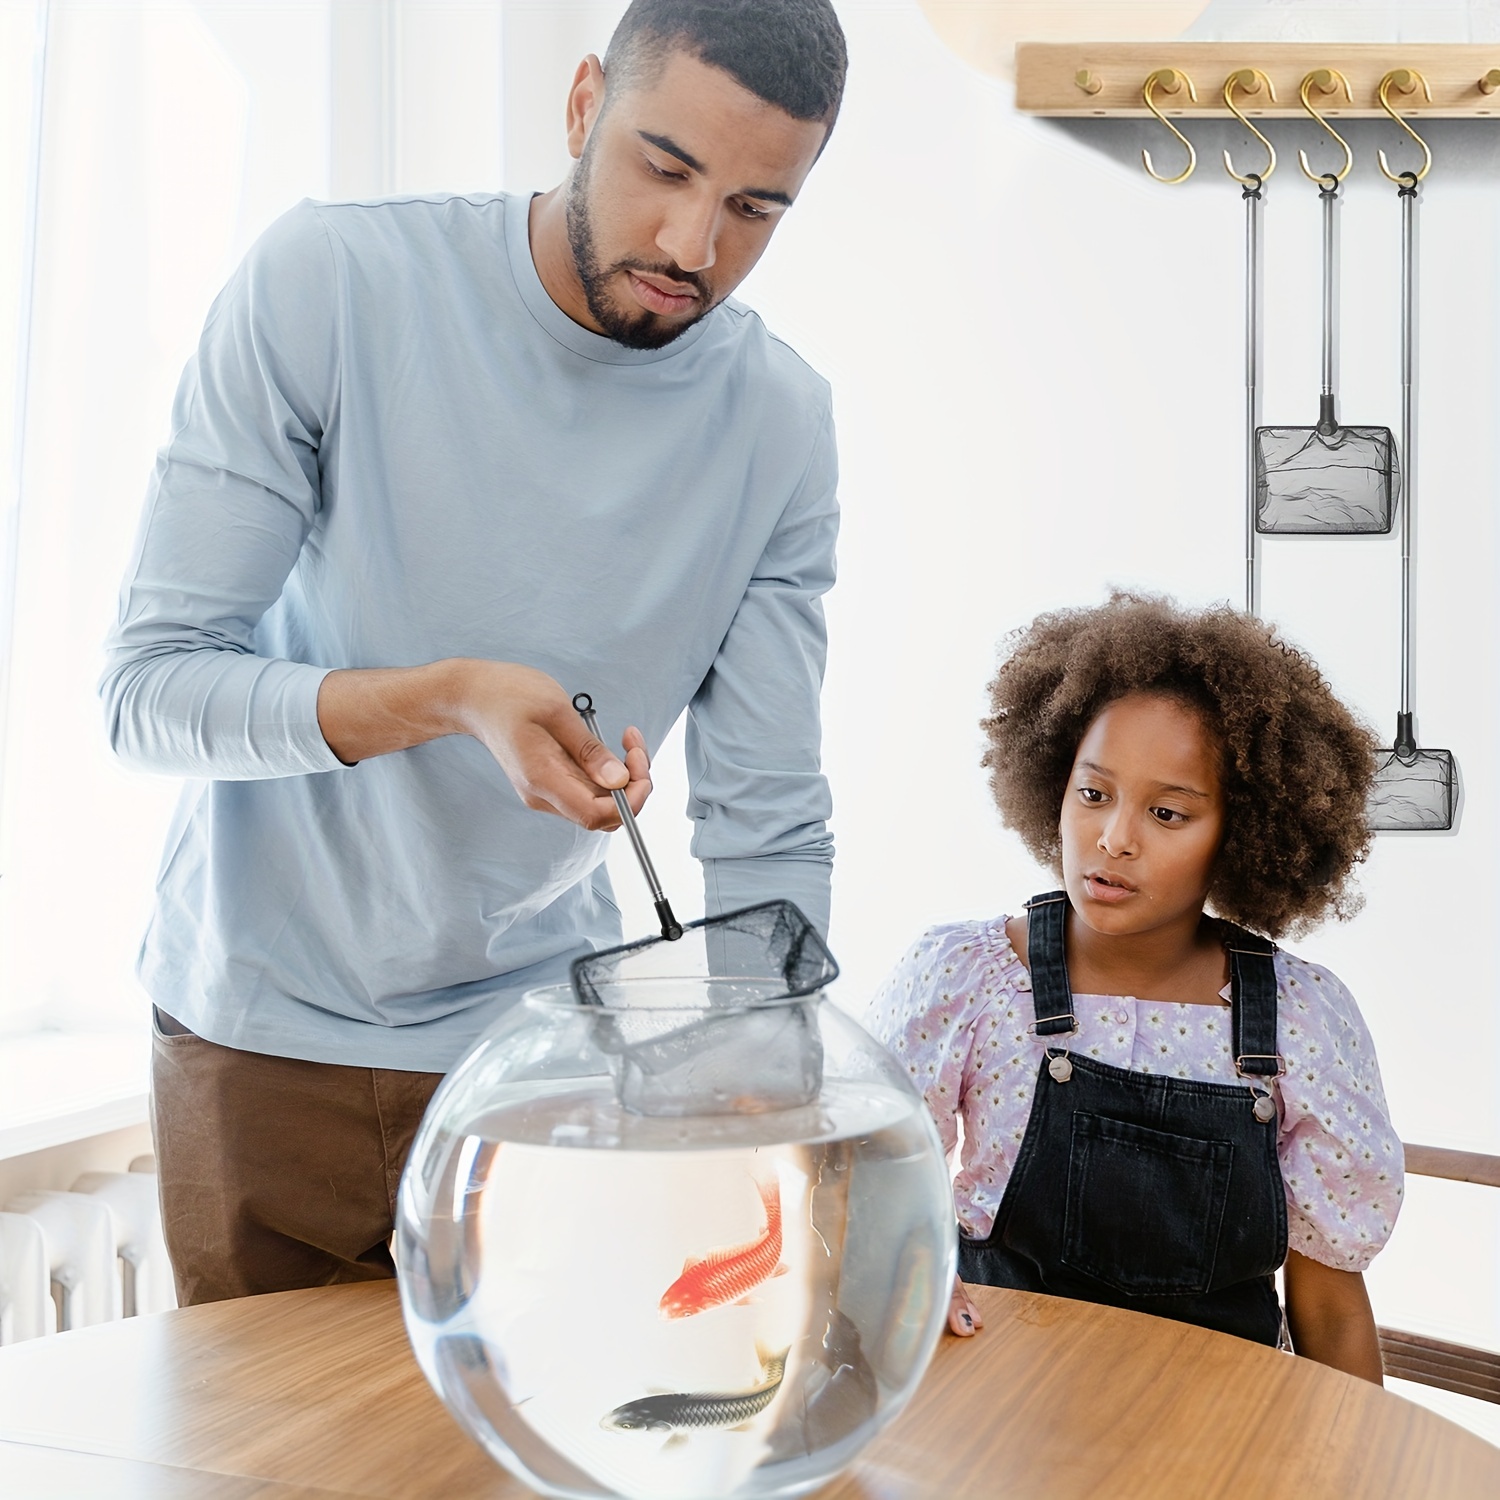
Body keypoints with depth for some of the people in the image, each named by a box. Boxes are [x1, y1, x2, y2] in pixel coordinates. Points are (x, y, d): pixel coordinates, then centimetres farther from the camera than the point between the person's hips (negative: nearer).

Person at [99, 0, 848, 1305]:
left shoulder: (781, 427, -10)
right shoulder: (327, 280, -16)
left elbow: (767, 836, -10)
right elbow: (151, 688, -17)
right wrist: (449, 697, -32)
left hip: (545, 1034, 2)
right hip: (268, 1027, -1)